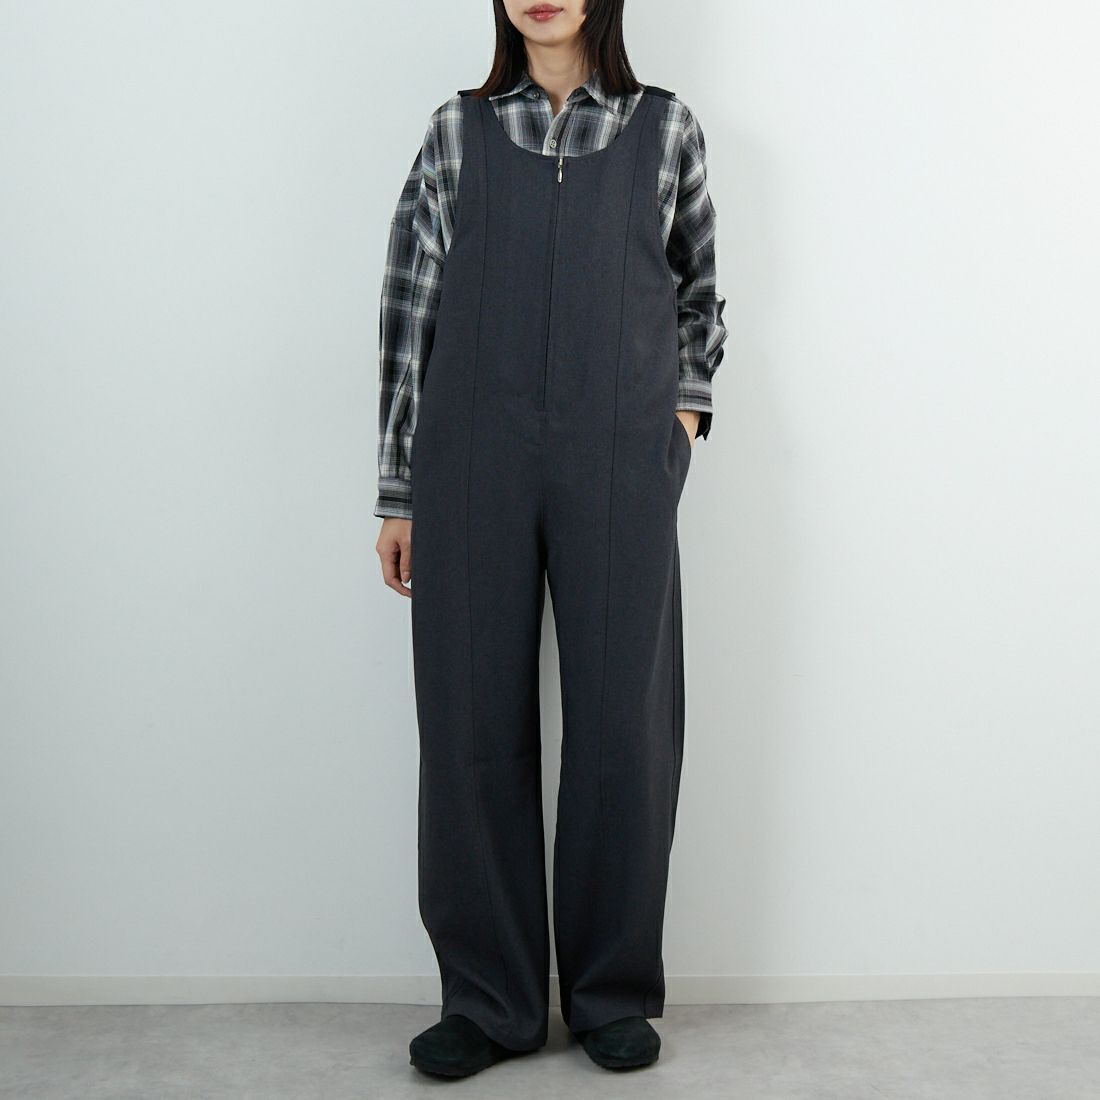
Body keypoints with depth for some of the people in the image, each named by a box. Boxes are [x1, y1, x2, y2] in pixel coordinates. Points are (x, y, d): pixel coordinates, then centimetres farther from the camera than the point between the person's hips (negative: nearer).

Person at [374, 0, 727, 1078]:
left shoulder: (665, 127, 10)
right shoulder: (457, 129, 9)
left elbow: (698, 285, 24)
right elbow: (410, 311, 7)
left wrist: (688, 402, 9)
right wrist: (399, 494, 3)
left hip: (619, 467, 0)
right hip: (473, 470, 0)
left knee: (623, 726, 3)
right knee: (474, 727, 3)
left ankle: (615, 993, 20)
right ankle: (489, 1000, 18)